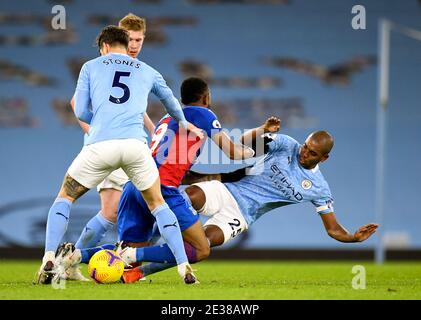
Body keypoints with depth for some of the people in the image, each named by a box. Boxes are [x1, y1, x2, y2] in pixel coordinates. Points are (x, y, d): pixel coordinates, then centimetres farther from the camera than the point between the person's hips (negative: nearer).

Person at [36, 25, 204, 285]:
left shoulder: (91, 67, 17)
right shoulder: (147, 71, 24)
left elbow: (81, 112, 10)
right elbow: (170, 100, 42)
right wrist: (183, 123, 63)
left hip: (99, 146, -1)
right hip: (135, 145, 1)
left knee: (65, 198, 18)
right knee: (158, 204, 21)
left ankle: (49, 261, 0)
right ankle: (184, 266, 9)